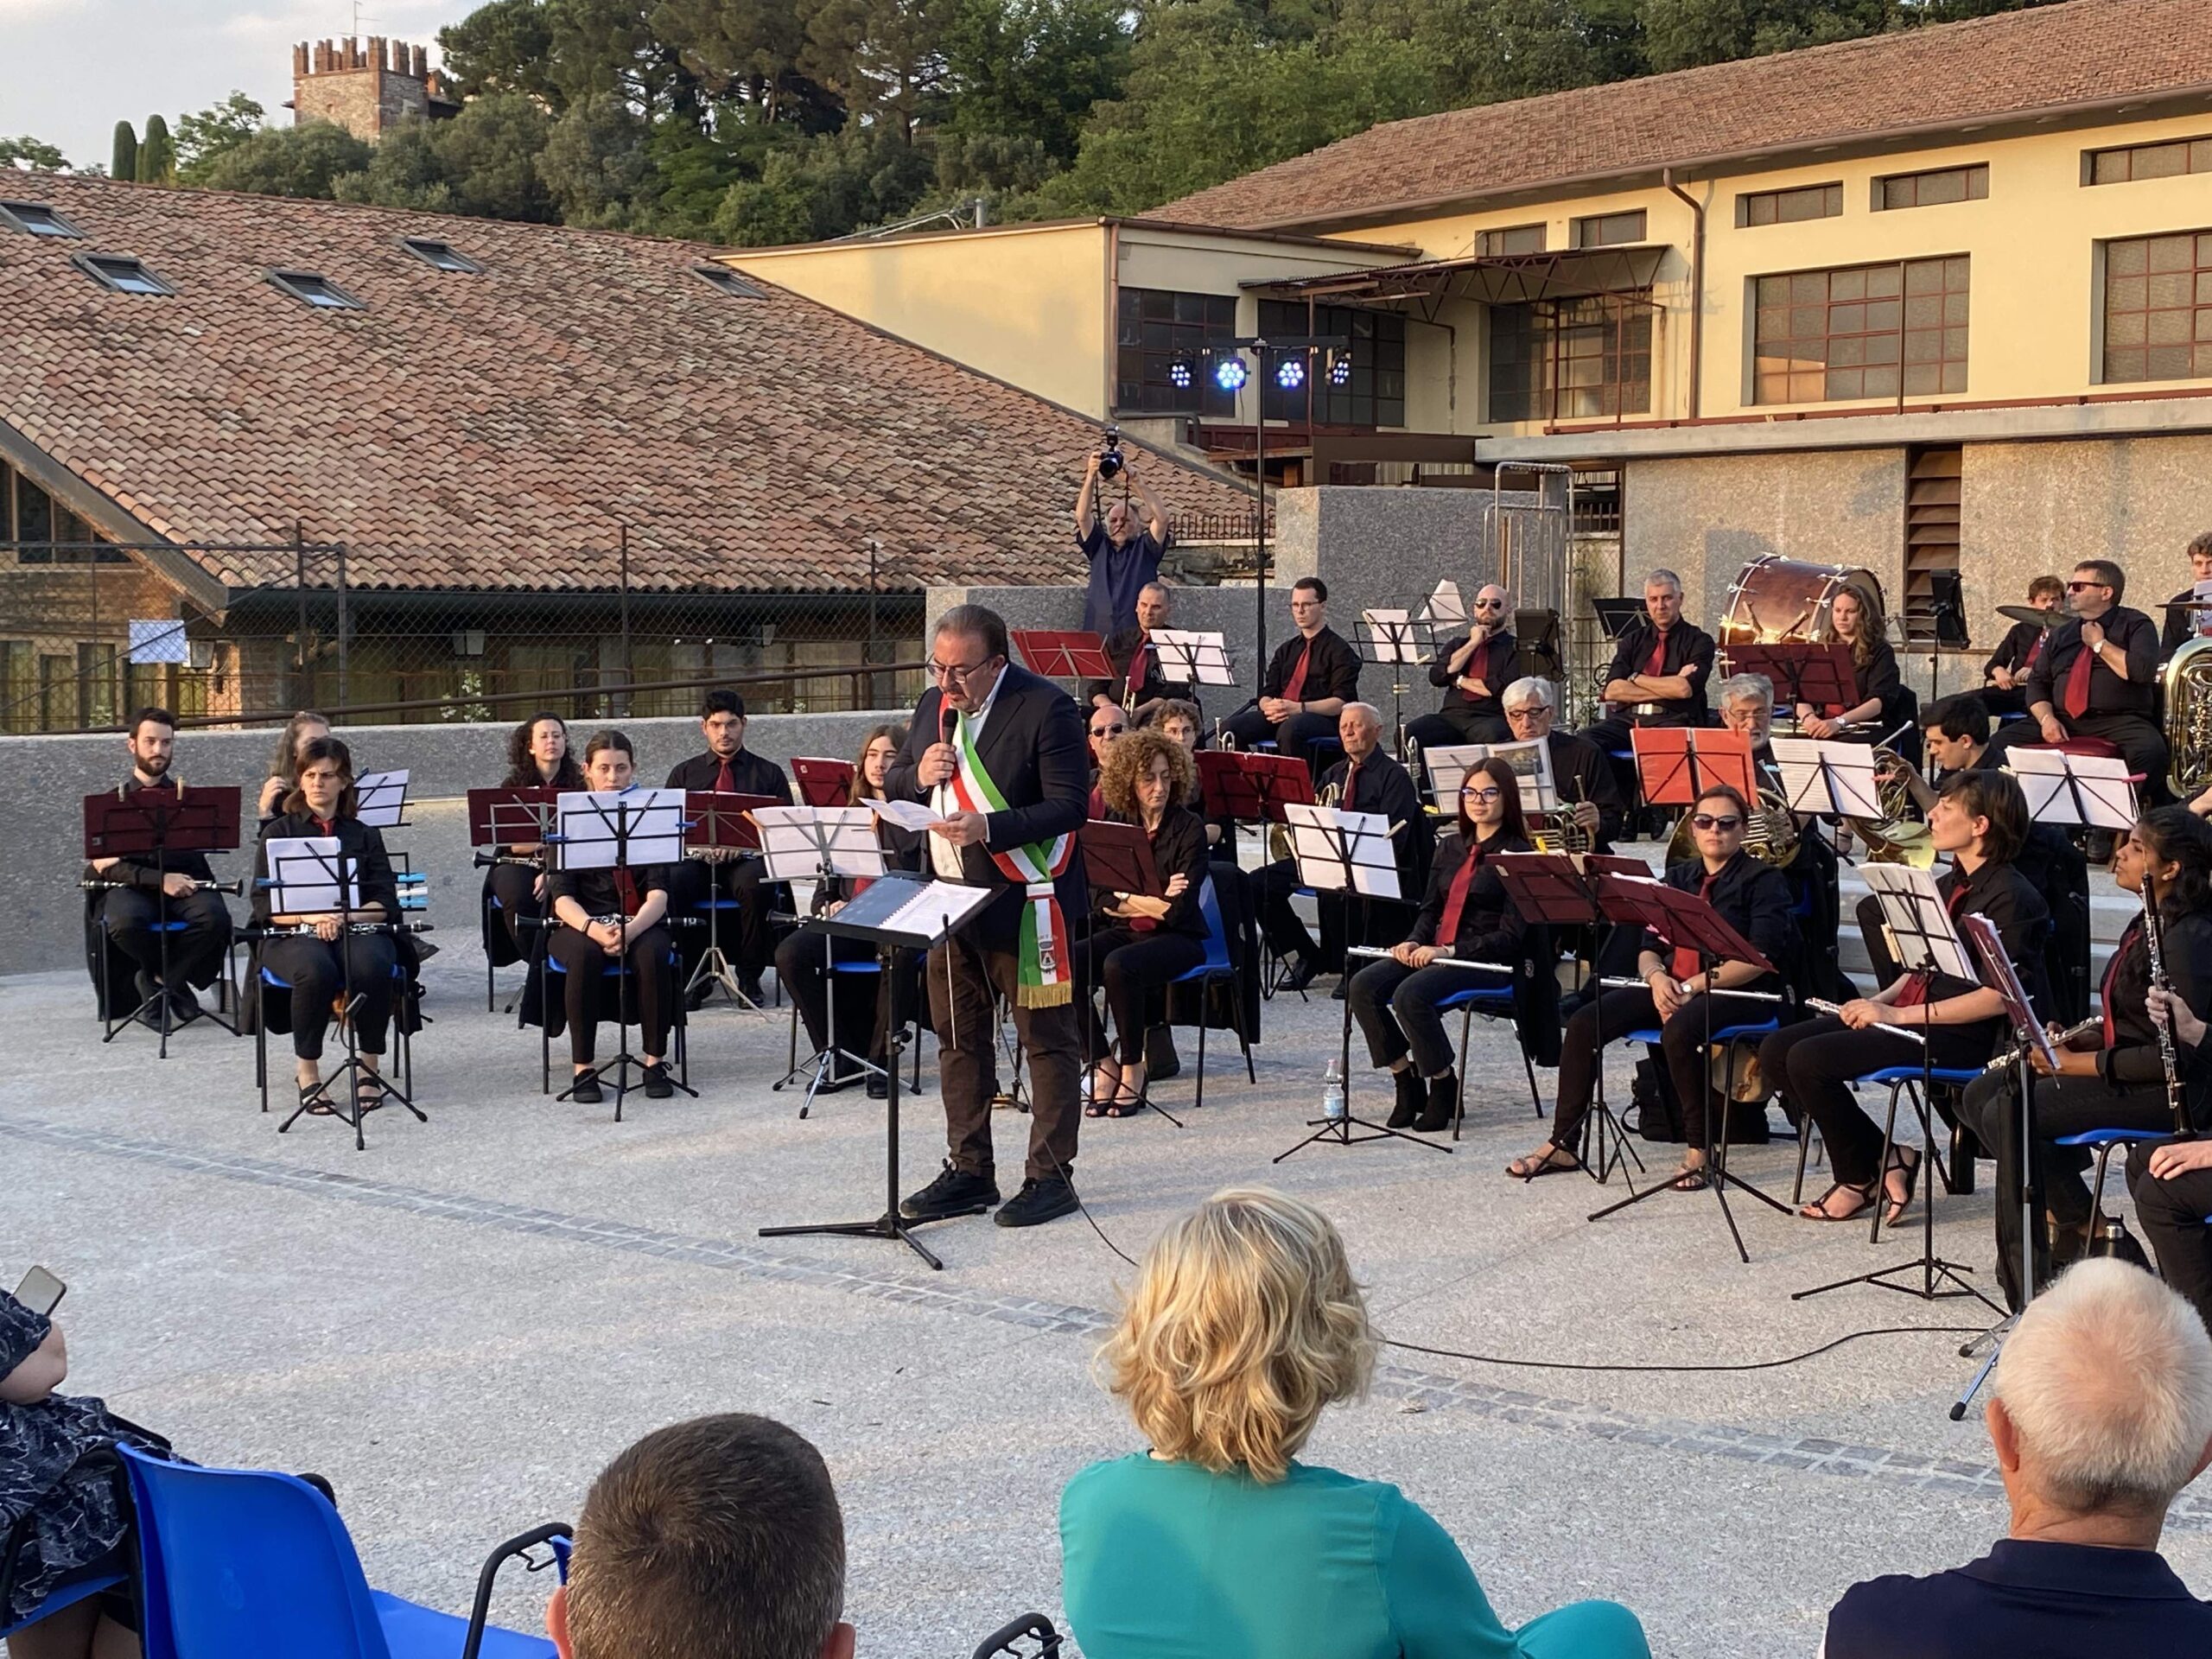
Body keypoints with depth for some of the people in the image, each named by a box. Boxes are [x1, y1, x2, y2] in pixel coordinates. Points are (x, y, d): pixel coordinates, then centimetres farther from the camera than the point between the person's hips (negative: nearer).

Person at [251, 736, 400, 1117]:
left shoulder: (365, 835, 17)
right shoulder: (279, 832, 14)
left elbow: (385, 902, 7)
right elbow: (264, 903, 4)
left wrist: (344, 917, -13)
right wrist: (309, 917, -15)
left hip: (357, 928, 1)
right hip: (292, 935, -1)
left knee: (373, 966, -35)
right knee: (315, 969, -37)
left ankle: (370, 1067, -19)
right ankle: (307, 1071, -21)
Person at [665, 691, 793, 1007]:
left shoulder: (769, 774, 16)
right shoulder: (683, 773, 20)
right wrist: (696, 843, -11)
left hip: (748, 859, -1)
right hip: (697, 860, 1)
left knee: (756, 884, -38)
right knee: (669, 883, -34)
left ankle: (749, 976, -20)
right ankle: (694, 976, -19)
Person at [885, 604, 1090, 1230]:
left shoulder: (1046, 708, -13)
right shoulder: (934, 705, 10)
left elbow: (1068, 806, -17)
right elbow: (894, 783, 18)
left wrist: (988, 827, -28)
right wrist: (919, 774, -6)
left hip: (1025, 903, -7)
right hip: (949, 898, 7)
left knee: (1047, 1041, 1)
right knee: (959, 1039, 13)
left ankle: (1050, 1177, 8)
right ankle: (969, 1171, 23)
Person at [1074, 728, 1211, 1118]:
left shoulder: (1189, 827, -6)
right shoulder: (1116, 825, 6)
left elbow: (1180, 907, -15)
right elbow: (1099, 899, -1)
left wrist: (1129, 901, -11)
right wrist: (1150, 902, -13)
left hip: (1178, 937, -4)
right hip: (1124, 933, 4)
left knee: (1119, 966, -35)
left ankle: (1133, 1071, -18)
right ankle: (1104, 1066, -13)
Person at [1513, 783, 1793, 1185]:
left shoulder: (1763, 880, 1)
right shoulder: (1679, 877, 18)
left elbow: (1762, 957, -12)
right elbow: (1649, 947, 14)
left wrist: (1698, 984, -21)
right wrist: (1656, 977, -10)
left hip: (1738, 992, -6)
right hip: (1673, 989, 6)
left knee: (1678, 1030, -38)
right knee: (1586, 1021, -14)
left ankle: (1698, 1150, -24)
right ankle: (1562, 1144, -8)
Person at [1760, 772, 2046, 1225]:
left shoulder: (2010, 897, -13)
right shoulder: (1948, 886, 16)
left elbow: (1999, 996, -20)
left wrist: (1899, 1014, -20)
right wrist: (1882, 1000, 0)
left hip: (1963, 1034, -10)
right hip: (1912, 1012, 10)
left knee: (1810, 1059, -23)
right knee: (1777, 1050, -4)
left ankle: (1860, 1177, -1)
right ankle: (1886, 1158, 1)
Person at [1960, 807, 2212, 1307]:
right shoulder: (2148, 925, 10)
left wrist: (2077, 1063, -18)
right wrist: (2069, 1040, 1)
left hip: (2169, 1092, -10)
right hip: (2124, 1070, 10)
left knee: (2009, 1114, -21)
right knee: (1981, 1096, 5)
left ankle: (2080, 1227, -5)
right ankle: (2072, 1217, 3)